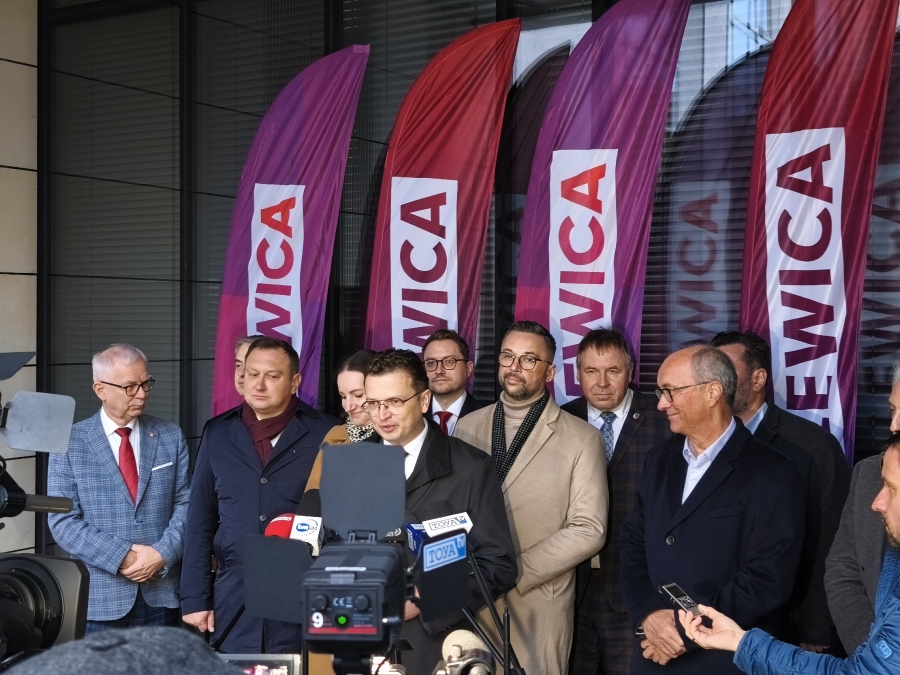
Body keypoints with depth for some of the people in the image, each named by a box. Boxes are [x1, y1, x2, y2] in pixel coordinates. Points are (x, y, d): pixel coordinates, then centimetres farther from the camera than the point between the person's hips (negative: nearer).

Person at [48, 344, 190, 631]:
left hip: (161, 594, 2)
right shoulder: (70, 443, -2)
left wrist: (163, 554, -14)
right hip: (99, 598, -2)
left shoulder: (171, 436, 5)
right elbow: (63, 520, -6)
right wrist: (121, 557, -16)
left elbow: (185, 504, 2)